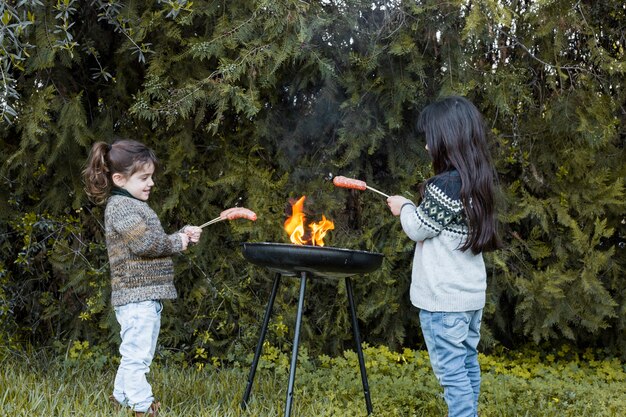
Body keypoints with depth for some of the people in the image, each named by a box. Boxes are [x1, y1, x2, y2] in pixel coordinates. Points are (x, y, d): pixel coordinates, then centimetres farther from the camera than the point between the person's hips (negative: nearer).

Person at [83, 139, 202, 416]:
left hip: (146, 296, 11)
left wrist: (183, 235, 8)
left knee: (135, 354, 18)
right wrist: (177, 243, -8)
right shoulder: (119, 206, -12)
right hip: (136, 295, -11)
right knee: (137, 354, -7)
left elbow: (155, 243, 24)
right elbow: (145, 242, -23)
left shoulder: (134, 205, 20)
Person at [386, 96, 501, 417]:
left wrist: (404, 207, 10)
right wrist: (411, 209, 18)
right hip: (470, 294, 9)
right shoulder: (477, 183, 7)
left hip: (443, 298, -9)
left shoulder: (445, 185, -20)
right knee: (467, 365, 16)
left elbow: (418, 228, -8)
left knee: (450, 371, -4)